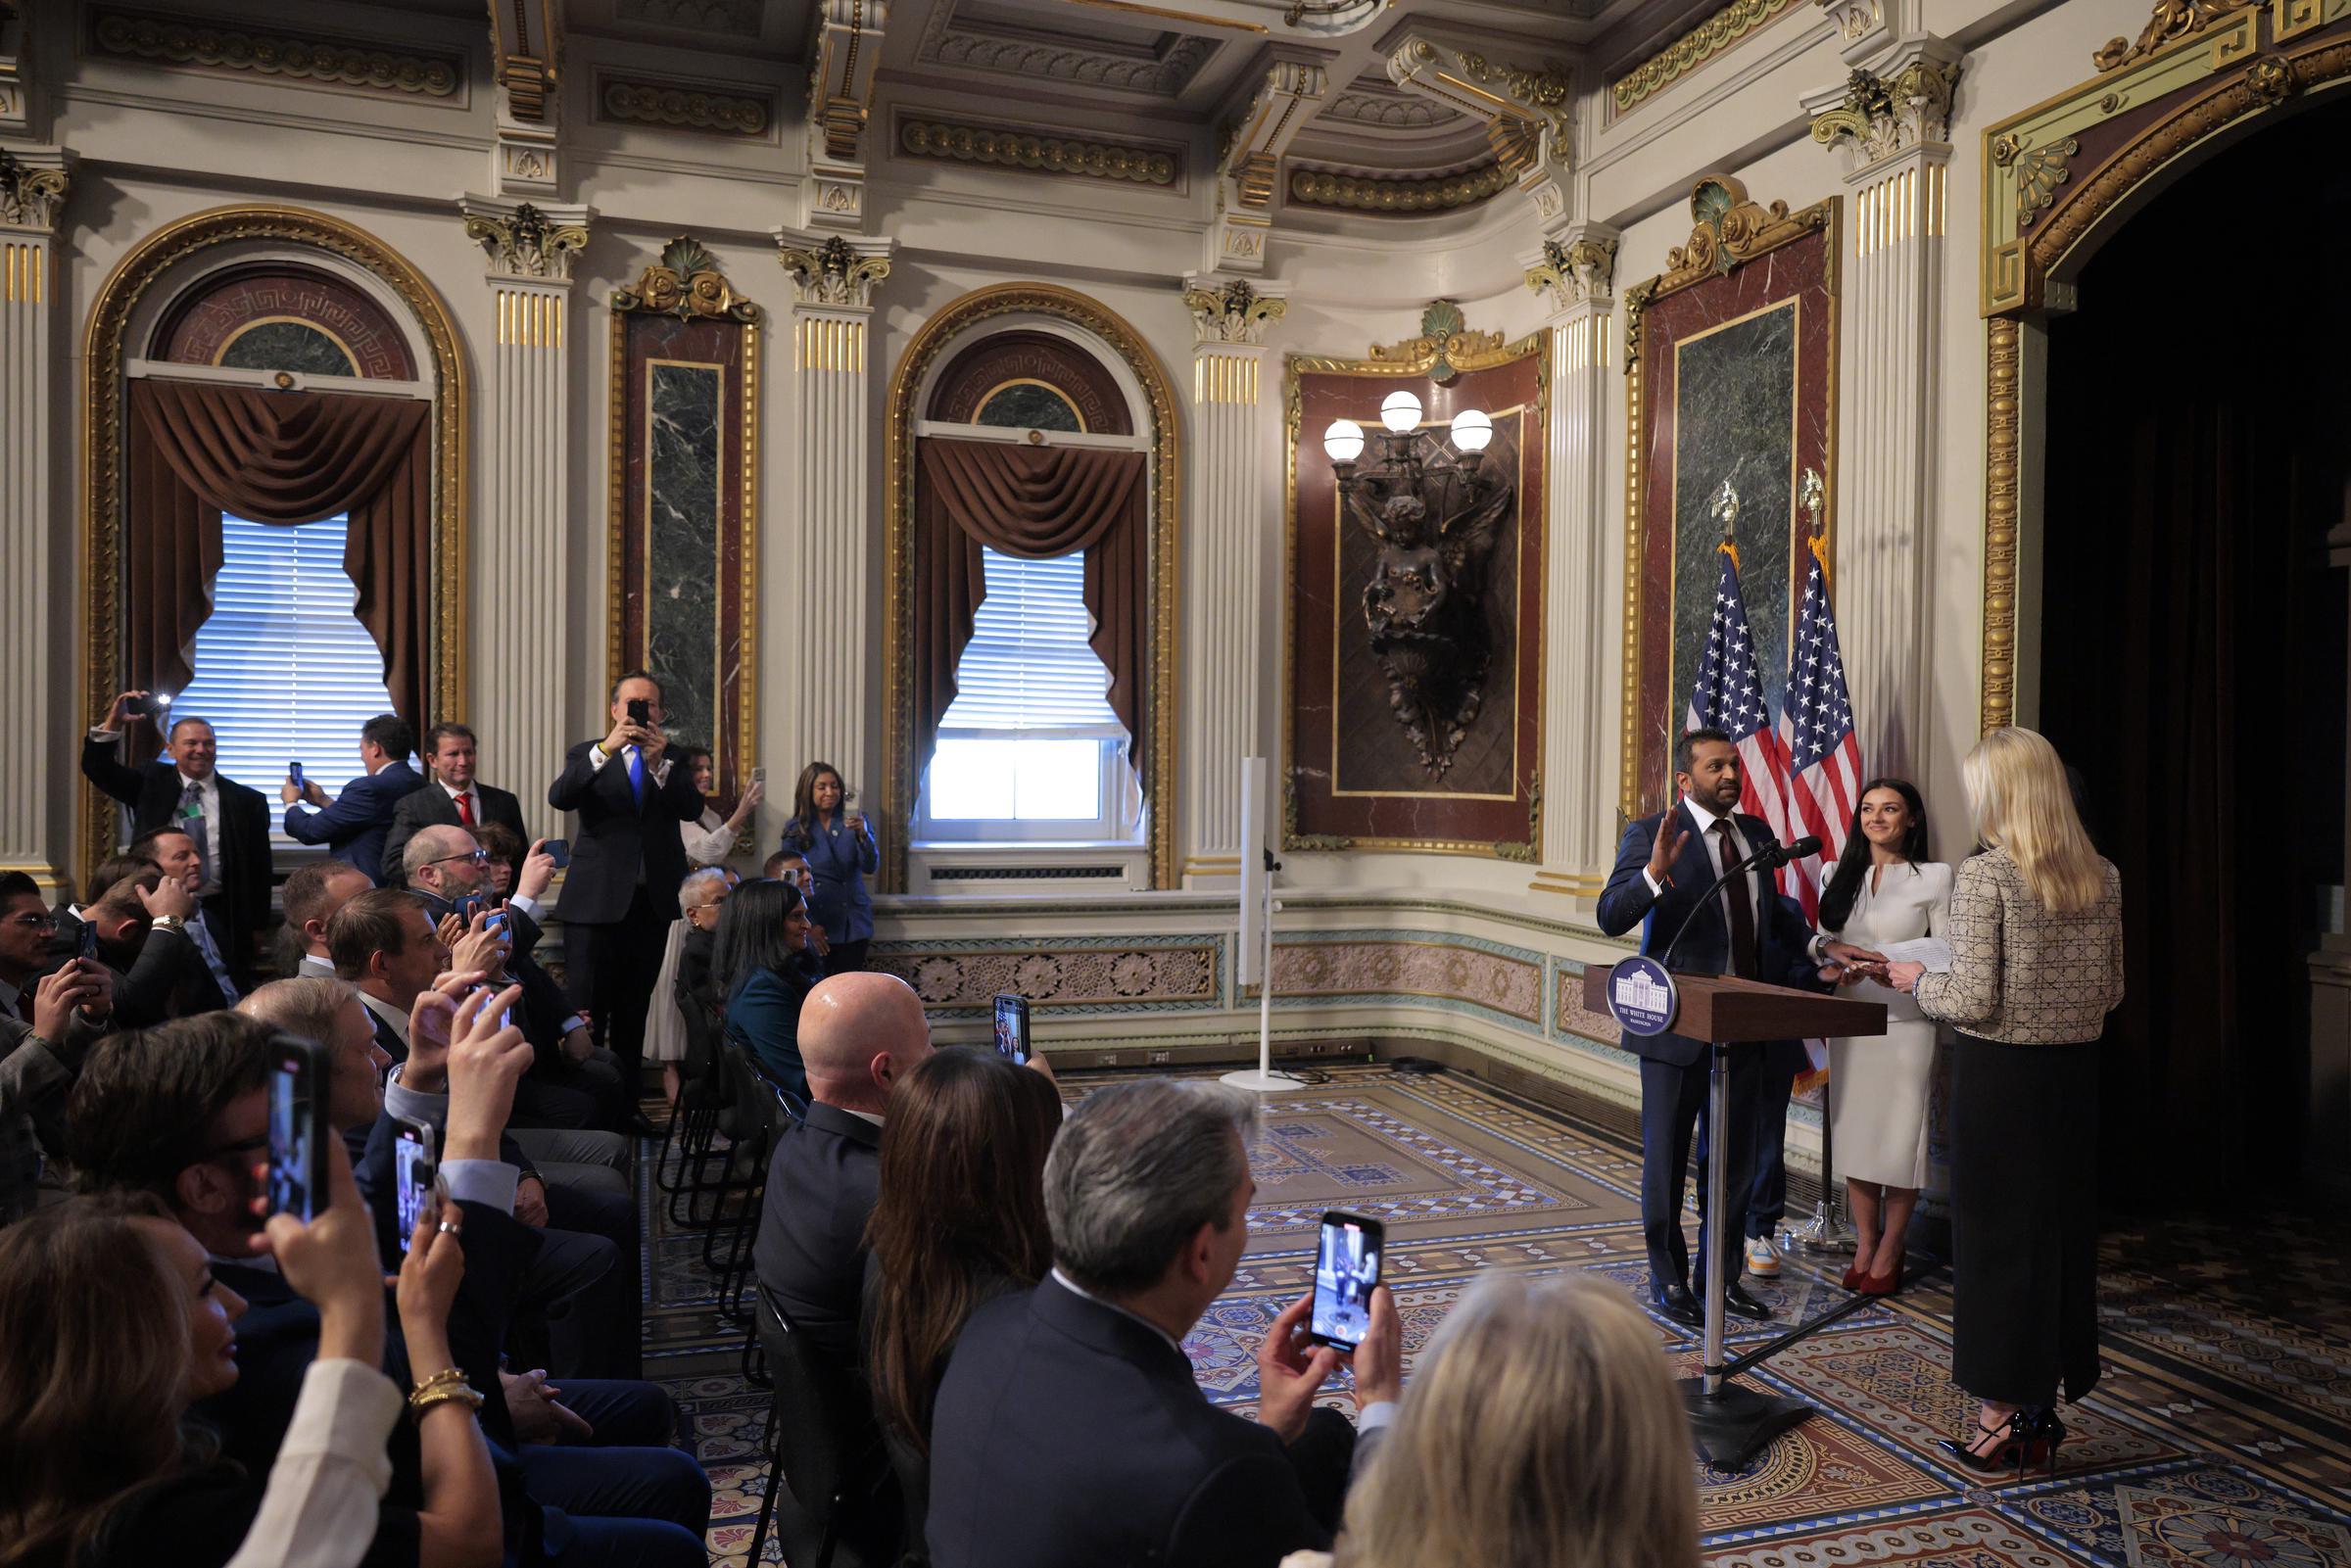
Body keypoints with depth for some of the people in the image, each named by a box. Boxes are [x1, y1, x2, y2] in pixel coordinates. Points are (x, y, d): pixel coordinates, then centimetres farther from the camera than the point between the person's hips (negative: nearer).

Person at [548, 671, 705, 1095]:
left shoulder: (672, 759, 11)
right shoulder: (588, 755, 6)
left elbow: (692, 809, -6)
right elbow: (559, 797, -14)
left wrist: (659, 763, -21)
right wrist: (606, 749, -25)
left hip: (653, 901, 3)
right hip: (596, 900, -3)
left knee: (634, 1011, 12)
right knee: (585, 1012, -6)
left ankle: (626, 1102, 21)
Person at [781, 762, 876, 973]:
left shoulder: (854, 821, 4)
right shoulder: (795, 830, 3)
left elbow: (871, 868, -5)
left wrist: (863, 835, -23)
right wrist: (810, 926, -4)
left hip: (853, 923, 1)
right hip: (816, 923, -1)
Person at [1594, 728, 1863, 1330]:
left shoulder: (1757, 835, 9)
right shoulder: (1650, 835, -11)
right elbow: (1610, 917, -23)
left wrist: (1812, 962, 13)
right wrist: (1655, 870, -38)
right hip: (1676, 1026, -6)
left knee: (1736, 1161, 16)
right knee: (1665, 1160, 8)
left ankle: (1722, 1278, 31)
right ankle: (1669, 1282, 23)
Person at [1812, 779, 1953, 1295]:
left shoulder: (1934, 877, -2)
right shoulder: (1839, 875, 10)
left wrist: (1897, 970, -20)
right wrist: (1832, 968, -8)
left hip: (1905, 1023, -4)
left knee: (1899, 1140, 0)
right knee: (1854, 1135, 8)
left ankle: (1889, 1253, 17)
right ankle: (1864, 1246, 23)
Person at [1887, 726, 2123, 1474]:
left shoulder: (1983, 876, -16)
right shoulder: (2102, 877, 4)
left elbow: (1972, 1002, -18)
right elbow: (2111, 992, 11)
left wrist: (1917, 981, 0)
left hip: (1999, 1075, -6)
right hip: (2076, 1074, 6)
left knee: (1993, 1235, 5)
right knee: (2062, 1230, 15)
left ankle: (2002, 1414, 14)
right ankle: (2044, 1408, 26)